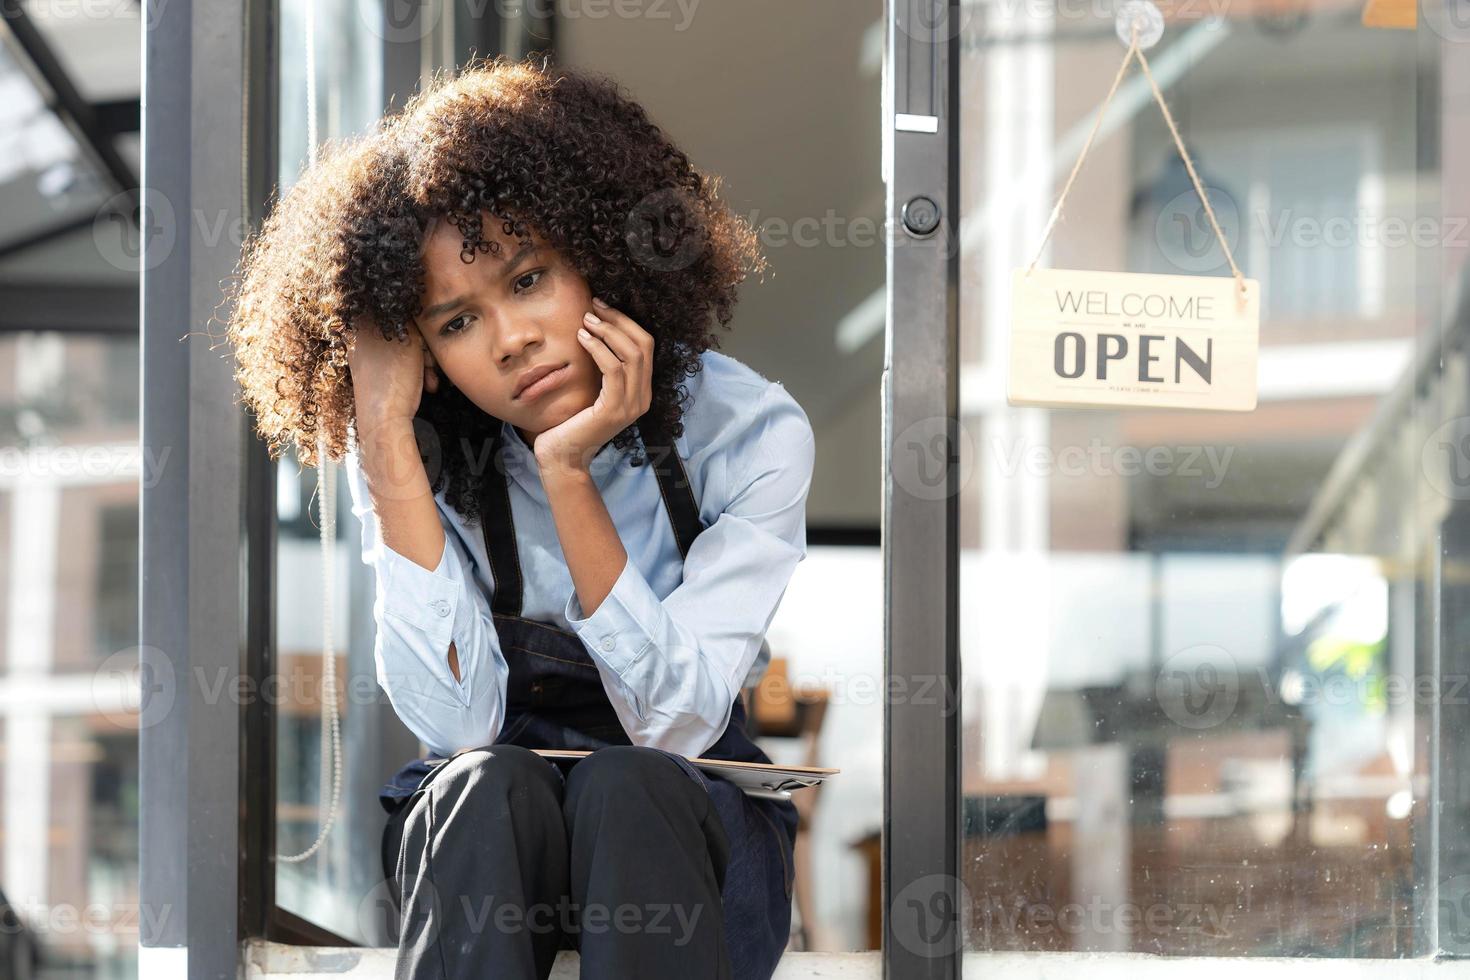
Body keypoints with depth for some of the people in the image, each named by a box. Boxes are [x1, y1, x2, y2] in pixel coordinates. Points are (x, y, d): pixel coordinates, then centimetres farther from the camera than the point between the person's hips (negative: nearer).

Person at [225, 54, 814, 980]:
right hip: (480, 830, 1)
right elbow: (456, 724, -23)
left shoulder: (749, 430, -15)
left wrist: (567, 473, -29)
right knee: (489, 787, -32)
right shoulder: (421, 453, -10)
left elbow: (672, 723, -20)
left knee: (622, 785, -33)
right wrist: (386, 437, -25)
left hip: (687, 816, 0)